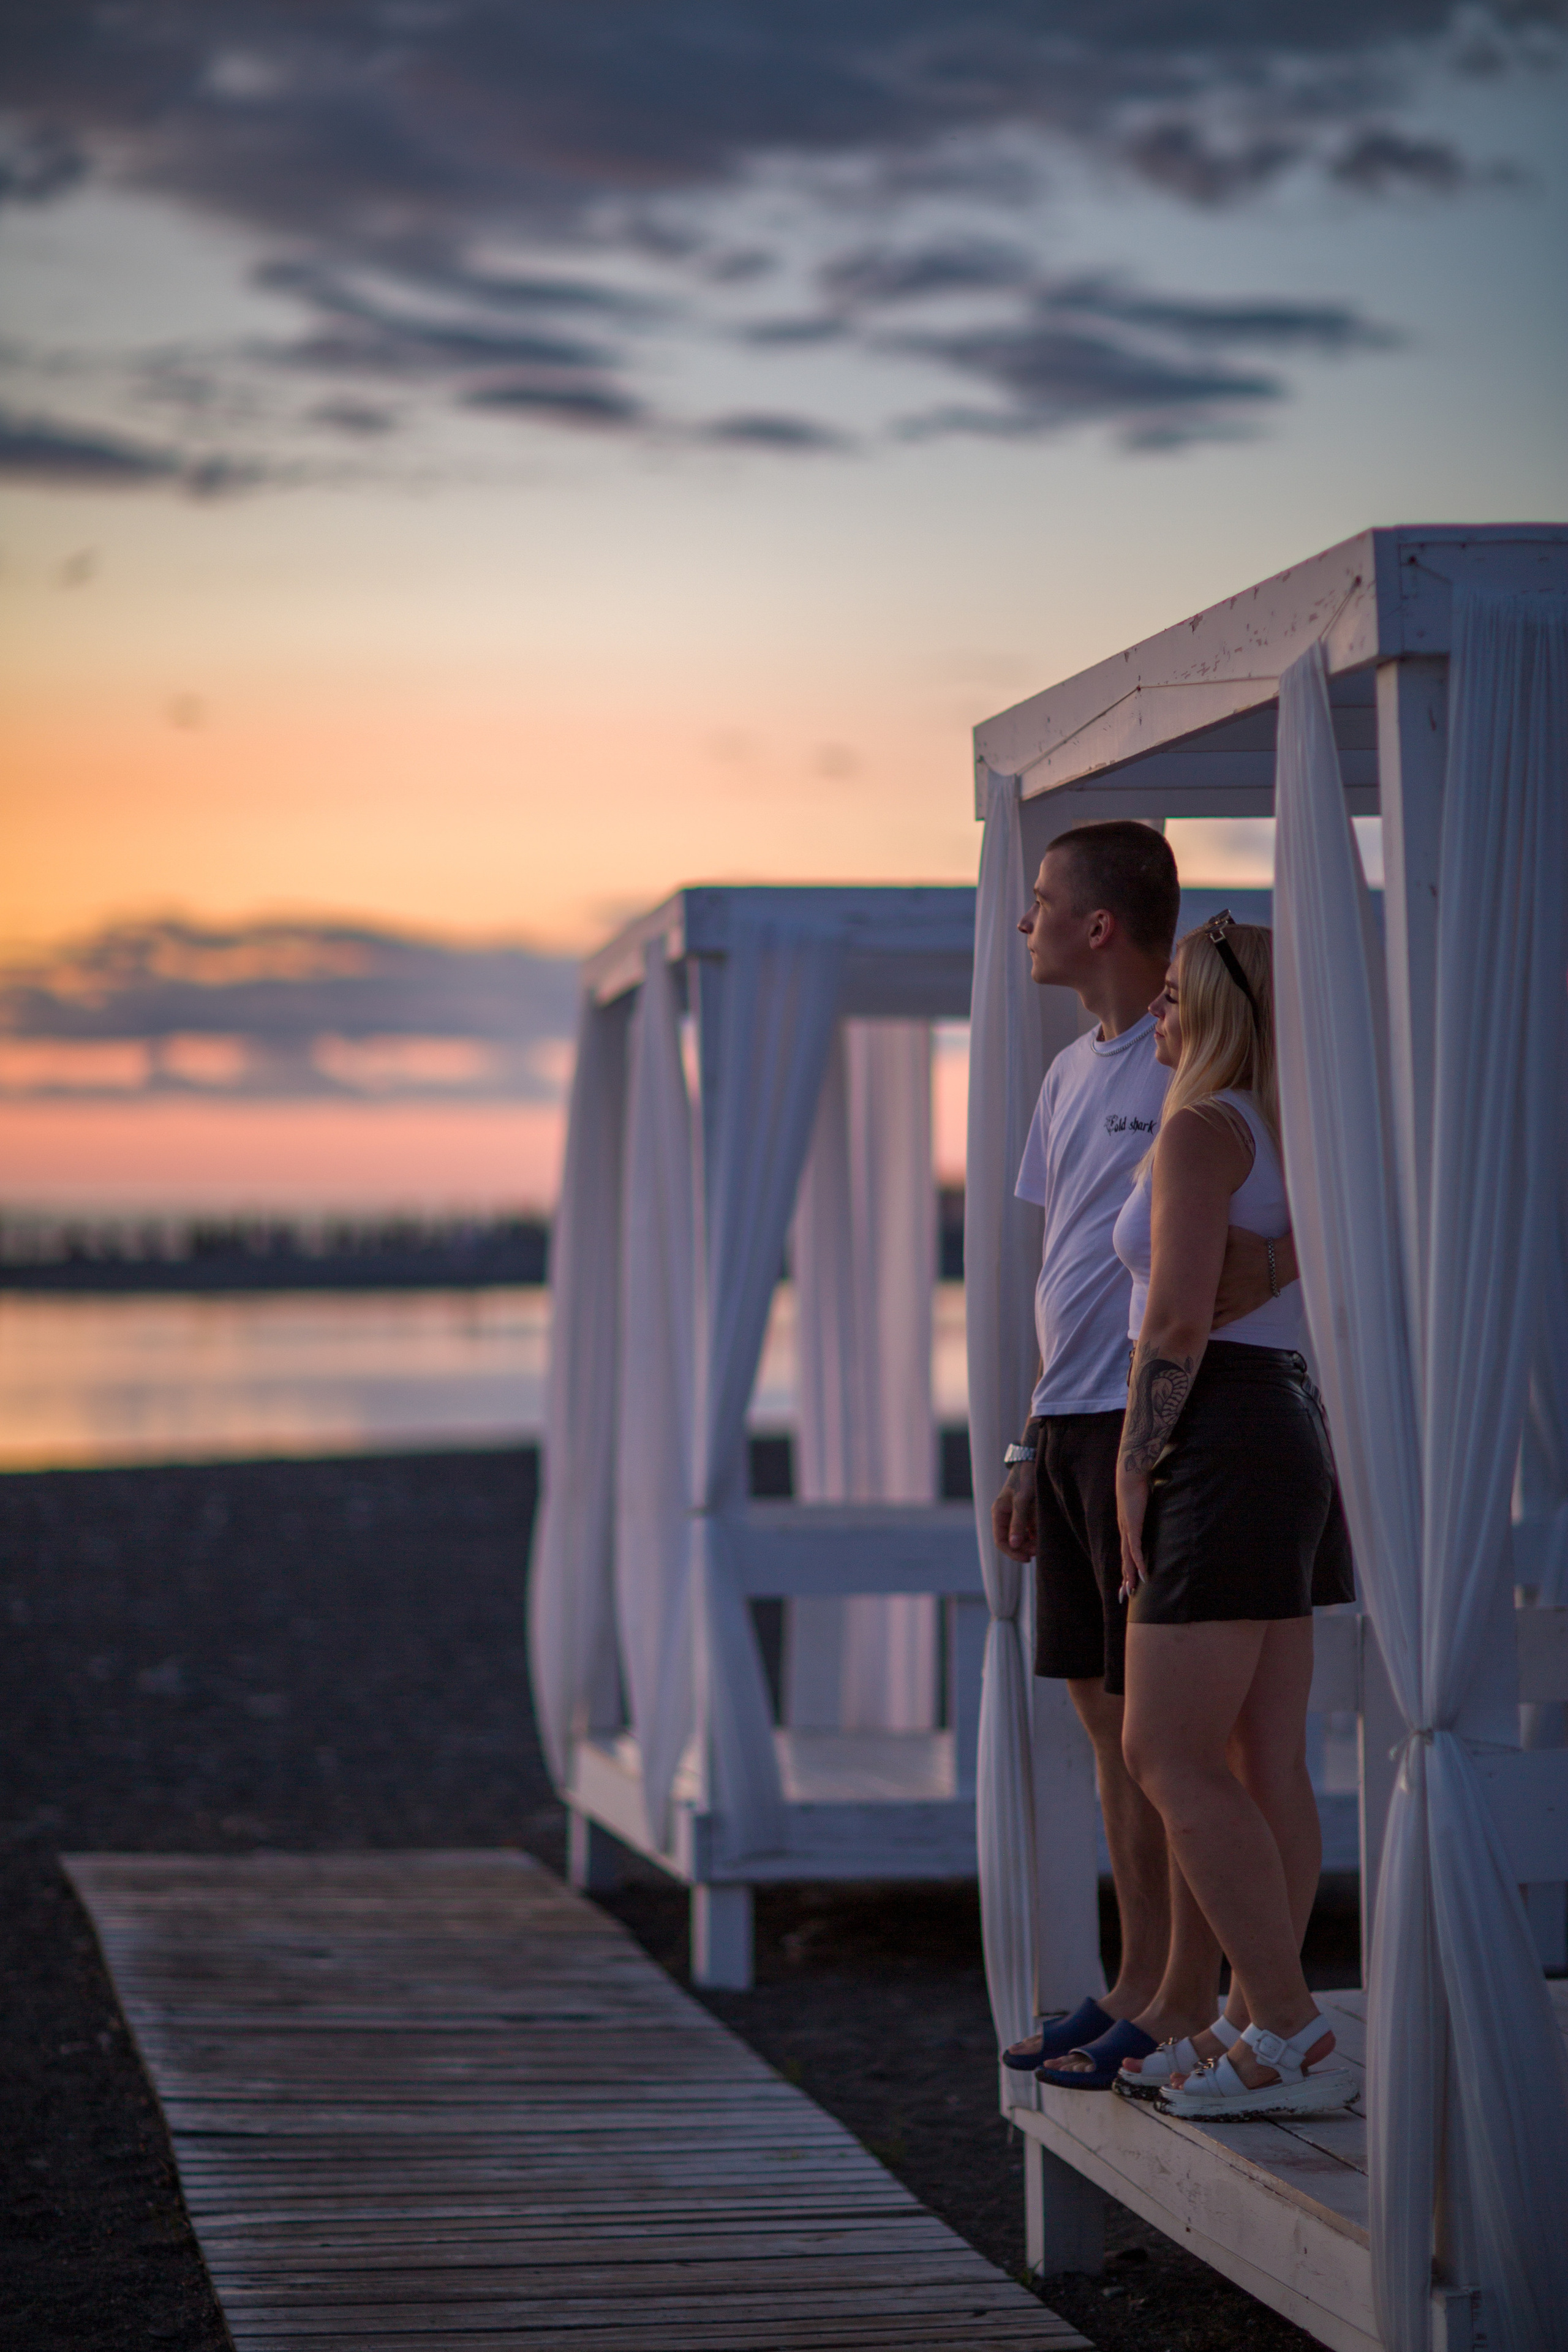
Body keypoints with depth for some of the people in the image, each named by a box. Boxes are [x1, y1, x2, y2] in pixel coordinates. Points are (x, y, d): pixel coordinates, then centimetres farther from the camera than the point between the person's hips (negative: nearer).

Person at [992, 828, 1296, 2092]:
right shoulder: (1075, 1073, 17)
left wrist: (1268, 1260, -34)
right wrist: (1029, 1451, 20)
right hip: (1070, 1419, 9)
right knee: (1108, 1713, 12)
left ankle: (1190, 2000, 1)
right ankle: (1140, 1983, 20)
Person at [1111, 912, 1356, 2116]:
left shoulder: (1200, 1131, -13)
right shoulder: (1295, 1141, 15)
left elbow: (1179, 1315, -20)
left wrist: (1135, 1470, -14)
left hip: (1219, 1453, -10)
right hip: (1296, 1442, 10)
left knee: (1169, 1759, -9)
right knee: (1266, 1761, 9)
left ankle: (1296, 2041, -11)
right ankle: (1255, 2026, 11)